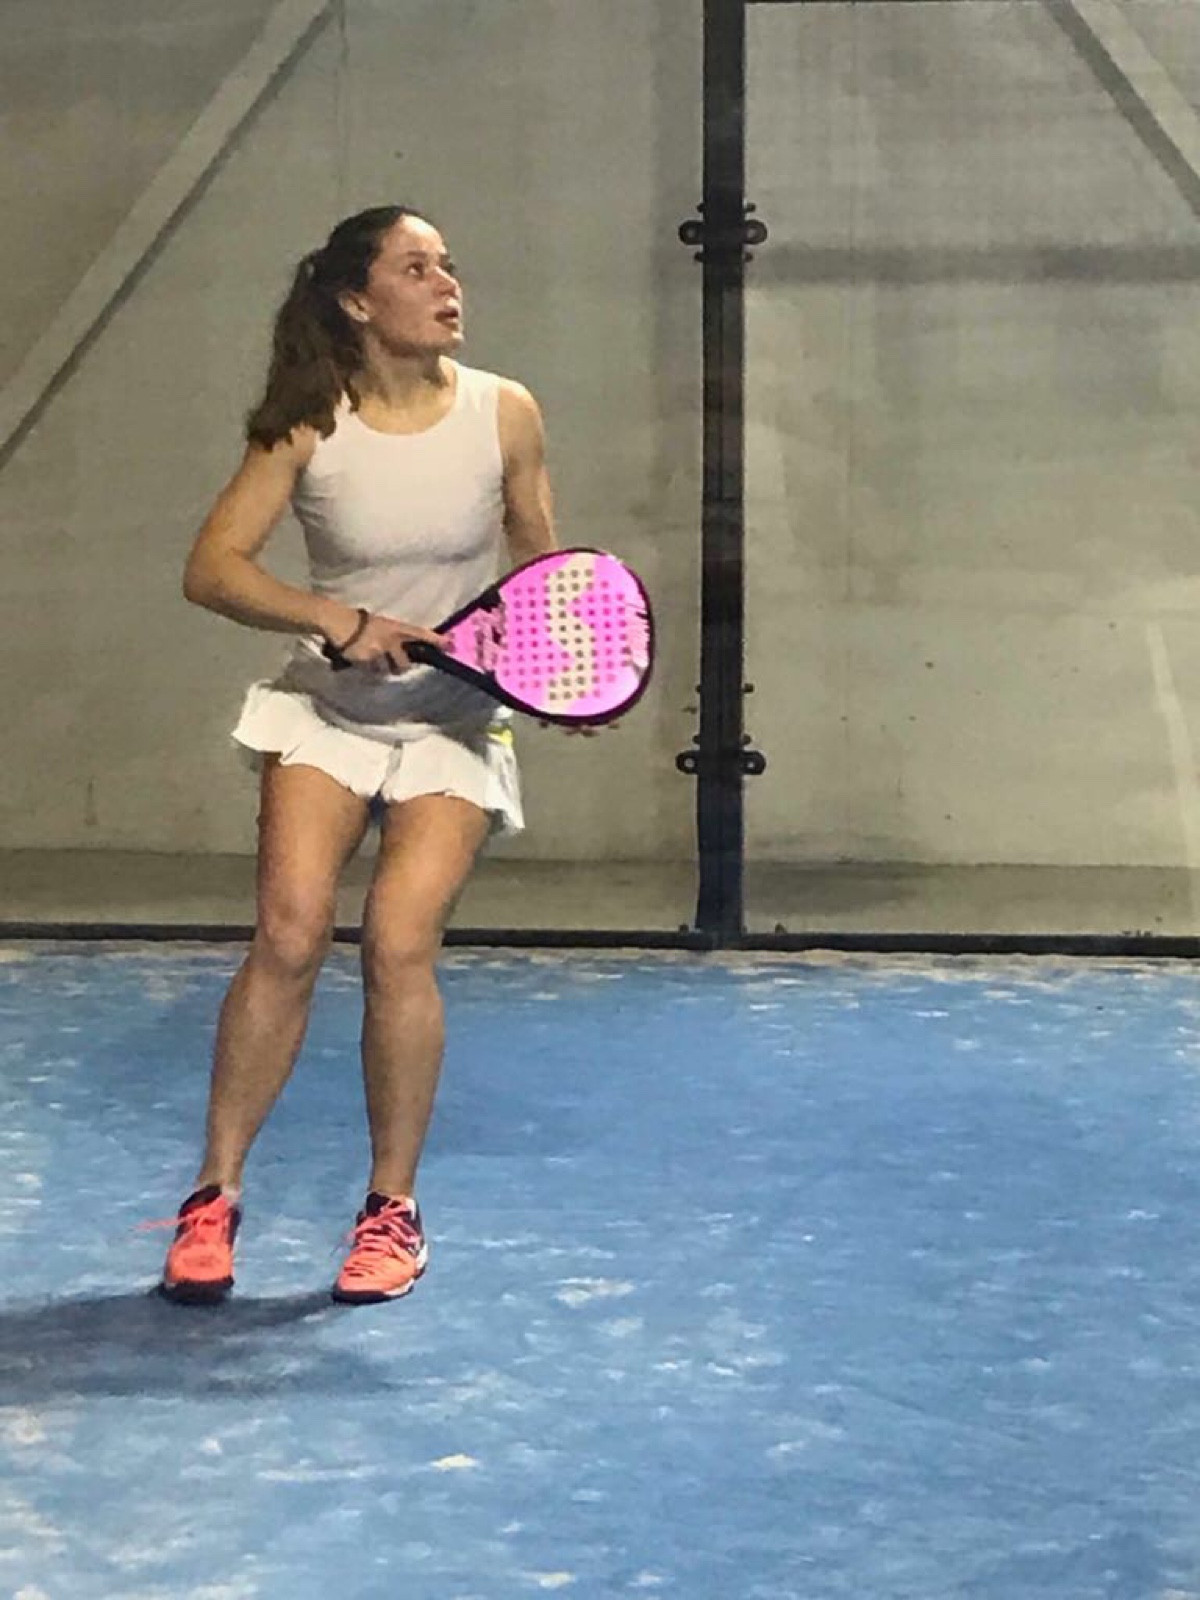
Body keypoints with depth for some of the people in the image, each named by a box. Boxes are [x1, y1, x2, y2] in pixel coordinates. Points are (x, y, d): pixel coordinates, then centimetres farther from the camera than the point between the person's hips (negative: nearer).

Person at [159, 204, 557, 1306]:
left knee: (398, 939, -16)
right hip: (327, 711, 0)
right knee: (290, 934, -16)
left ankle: (394, 1208, 2)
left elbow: (544, 575, 6)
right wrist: (341, 622, -25)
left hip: (457, 723, 0)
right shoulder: (307, 428, -8)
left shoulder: (504, 414, -5)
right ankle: (216, 1195, 0)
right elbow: (212, 568, -12)